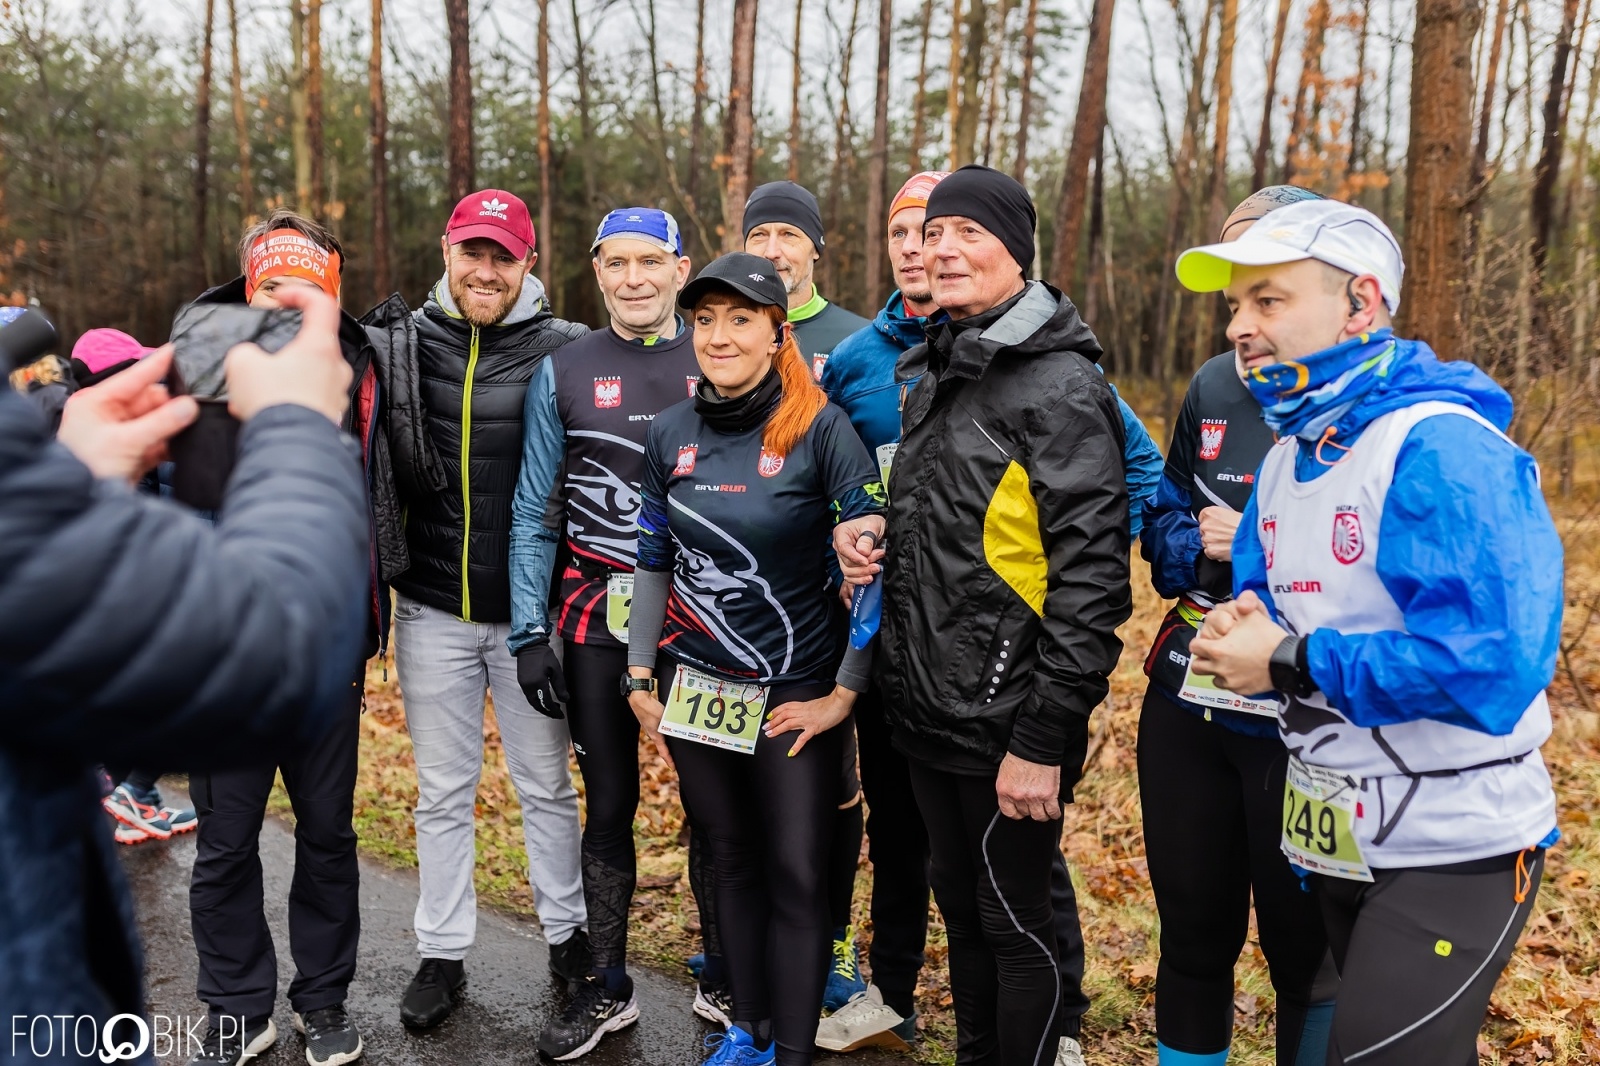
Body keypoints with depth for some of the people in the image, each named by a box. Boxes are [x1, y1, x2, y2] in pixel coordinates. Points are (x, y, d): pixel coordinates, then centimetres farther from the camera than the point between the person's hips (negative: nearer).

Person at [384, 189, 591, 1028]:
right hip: (433, 609, 2)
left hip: (530, 610, -2)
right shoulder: (404, 344, 2)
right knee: (443, 793, 14)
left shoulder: (564, 349, -6)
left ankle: (568, 933, 32)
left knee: (546, 785, 13)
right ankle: (442, 952, 30)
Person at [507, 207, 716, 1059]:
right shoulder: (562, 373, 4)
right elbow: (532, 514, 4)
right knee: (608, 804, 10)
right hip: (596, 621, 1)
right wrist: (529, 632, -3)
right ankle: (608, 986, 26)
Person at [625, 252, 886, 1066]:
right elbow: (654, 563, 10)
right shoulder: (670, 433, 3)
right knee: (731, 859, 17)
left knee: (795, 872, 3)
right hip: (695, 687, 5)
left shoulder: (821, 429, -12)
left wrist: (844, 692, -12)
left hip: (794, 692, -4)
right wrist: (640, 677, 9)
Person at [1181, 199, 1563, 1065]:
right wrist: (1240, 635, -10)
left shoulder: (1444, 449, -22)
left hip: (1452, 846, -8)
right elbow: (1264, 604, 14)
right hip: (1333, 834, 9)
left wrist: (1292, 663, -24)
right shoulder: (1286, 458, 6)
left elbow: (1494, 660, -31)